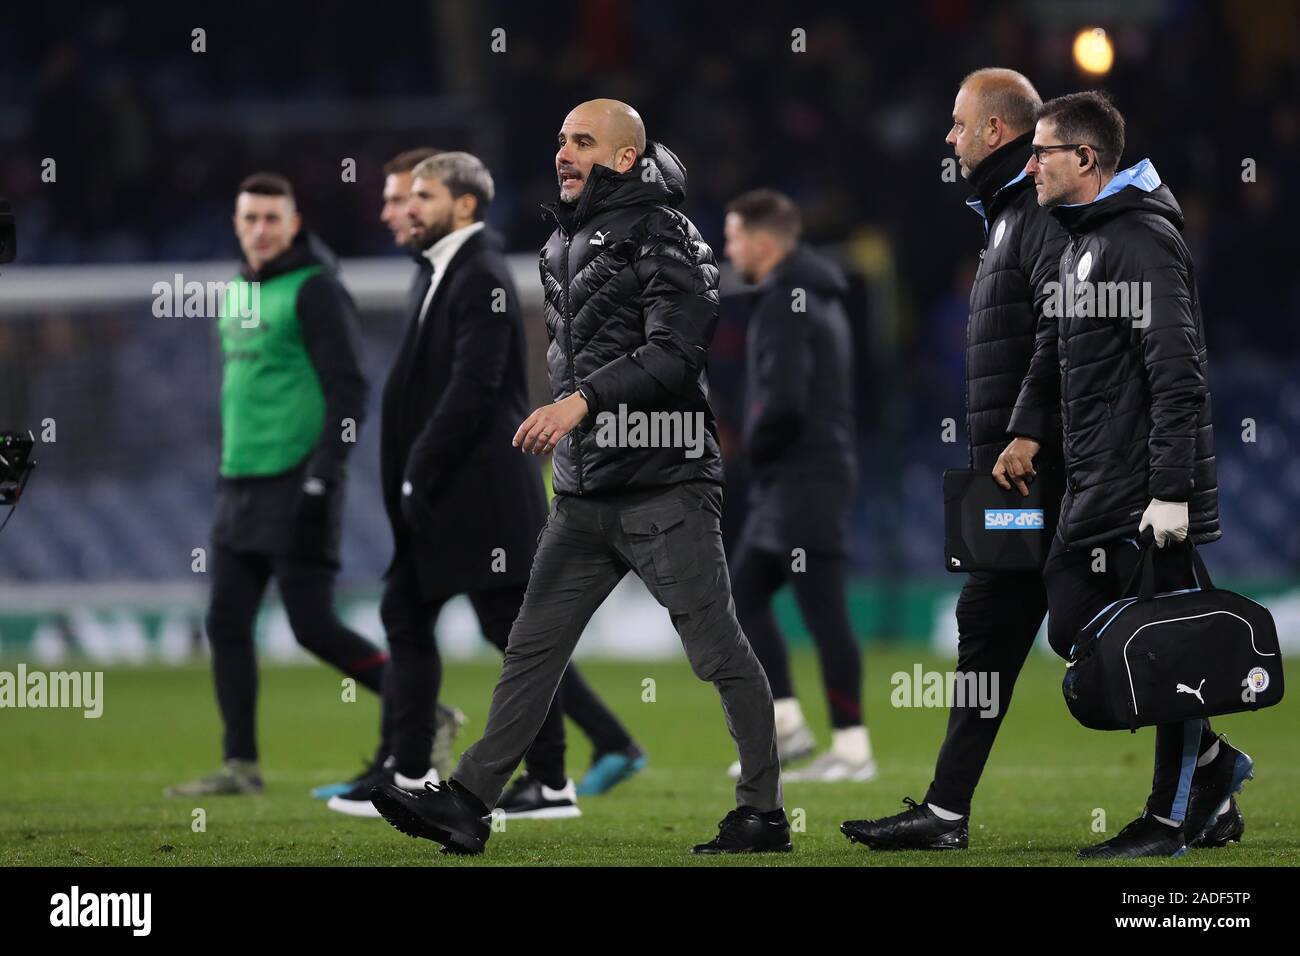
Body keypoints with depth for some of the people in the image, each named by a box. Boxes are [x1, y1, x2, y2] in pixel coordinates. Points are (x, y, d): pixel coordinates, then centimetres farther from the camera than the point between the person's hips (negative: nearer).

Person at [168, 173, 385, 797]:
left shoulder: (314, 289, -9)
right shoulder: (239, 292, 16)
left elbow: (348, 391, -14)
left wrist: (324, 476, -21)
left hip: (299, 483, -8)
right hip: (241, 487, 8)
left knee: (313, 626, -9)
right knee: (226, 624, 3)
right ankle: (241, 766, 6)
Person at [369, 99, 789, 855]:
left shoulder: (660, 240, -10)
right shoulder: (565, 243, 16)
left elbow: (675, 353, -22)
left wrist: (582, 400, -28)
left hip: (664, 488, -8)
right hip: (584, 494, 8)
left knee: (718, 651, -2)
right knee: (534, 647, 5)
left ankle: (766, 813, 5)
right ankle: (468, 806, 5)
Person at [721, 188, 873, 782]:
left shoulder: (784, 304, -15)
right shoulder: (817, 297, 17)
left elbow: (783, 400, -24)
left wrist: (754, 447, -6)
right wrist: (761, 450, 14)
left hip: (803, 480, -10)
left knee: (823, 612, -7)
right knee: (743, 594, 13)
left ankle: (852, 750, -5)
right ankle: (786, 725, 13)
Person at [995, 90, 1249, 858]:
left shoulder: (1142, 242, -15)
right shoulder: (1083, 240, 16)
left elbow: (1178, 375, -21)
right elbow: (1058, 348, 25)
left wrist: (1172, 491, -24)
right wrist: (1028, 429, 10)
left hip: (1146, 496, -10)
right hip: (1095, 492, 10)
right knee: (1075, 631, 10)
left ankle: (1177, 816, 4)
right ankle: (1210, 765, 18)